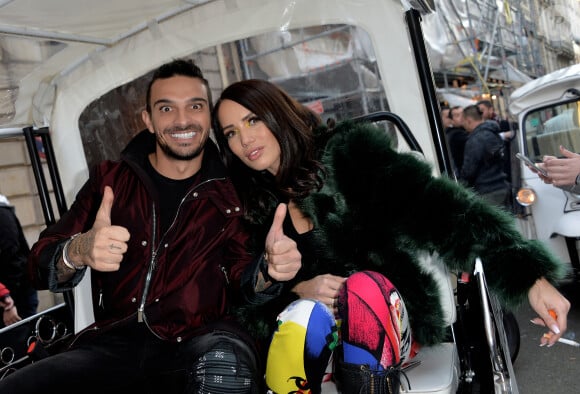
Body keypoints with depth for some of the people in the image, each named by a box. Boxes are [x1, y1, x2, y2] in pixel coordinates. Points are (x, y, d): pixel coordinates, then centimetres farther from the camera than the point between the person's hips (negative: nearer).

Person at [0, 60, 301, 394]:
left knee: (225, 363, -36)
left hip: (198, 341, -2)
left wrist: (269, 268, -19)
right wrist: (79, 251, -22)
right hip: (113, 342, 3)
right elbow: (42, 263, 3)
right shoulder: (111, 179, 8)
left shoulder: (229, 190, 7)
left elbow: (240, 275, 6)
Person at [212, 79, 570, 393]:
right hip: (318, 332, 2)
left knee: (363, 287, -33)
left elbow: (436, 205, -19)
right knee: (303, 317, -31)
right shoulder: (253, 207, 4)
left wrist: (531, 276, -28)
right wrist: (299, 288, -18)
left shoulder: (345, 153, -9)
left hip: (391, 316, -2)